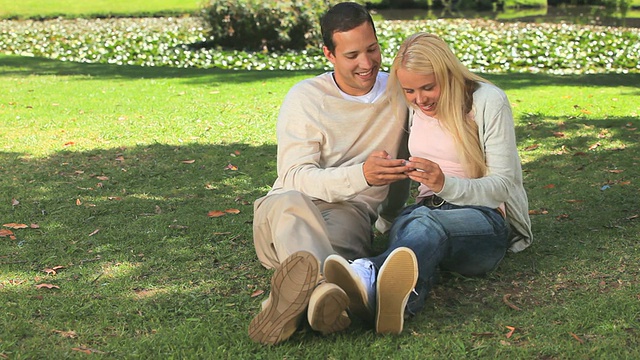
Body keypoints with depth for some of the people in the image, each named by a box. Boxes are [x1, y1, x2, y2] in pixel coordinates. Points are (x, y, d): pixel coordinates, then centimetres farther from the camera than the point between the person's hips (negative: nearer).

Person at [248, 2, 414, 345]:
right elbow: (294, 177, -12)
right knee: (291, 203, -41)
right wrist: (361, 175, -28)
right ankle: (324, 289, -69)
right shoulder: (305, 98, 1)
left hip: (352, 213, 2)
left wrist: (388, 220, 27)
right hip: (283, 214, -2)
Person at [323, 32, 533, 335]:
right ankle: (398, 300, -73)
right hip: (428, 210, 4)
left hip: (486, 220, -4)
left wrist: (446, 184, -24)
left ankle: (370, 279, -76)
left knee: (427, 221, -42)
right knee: (407, 221, -38)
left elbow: (503, 184, -9)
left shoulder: (488, 101, -4)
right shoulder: (410, 107, 11)